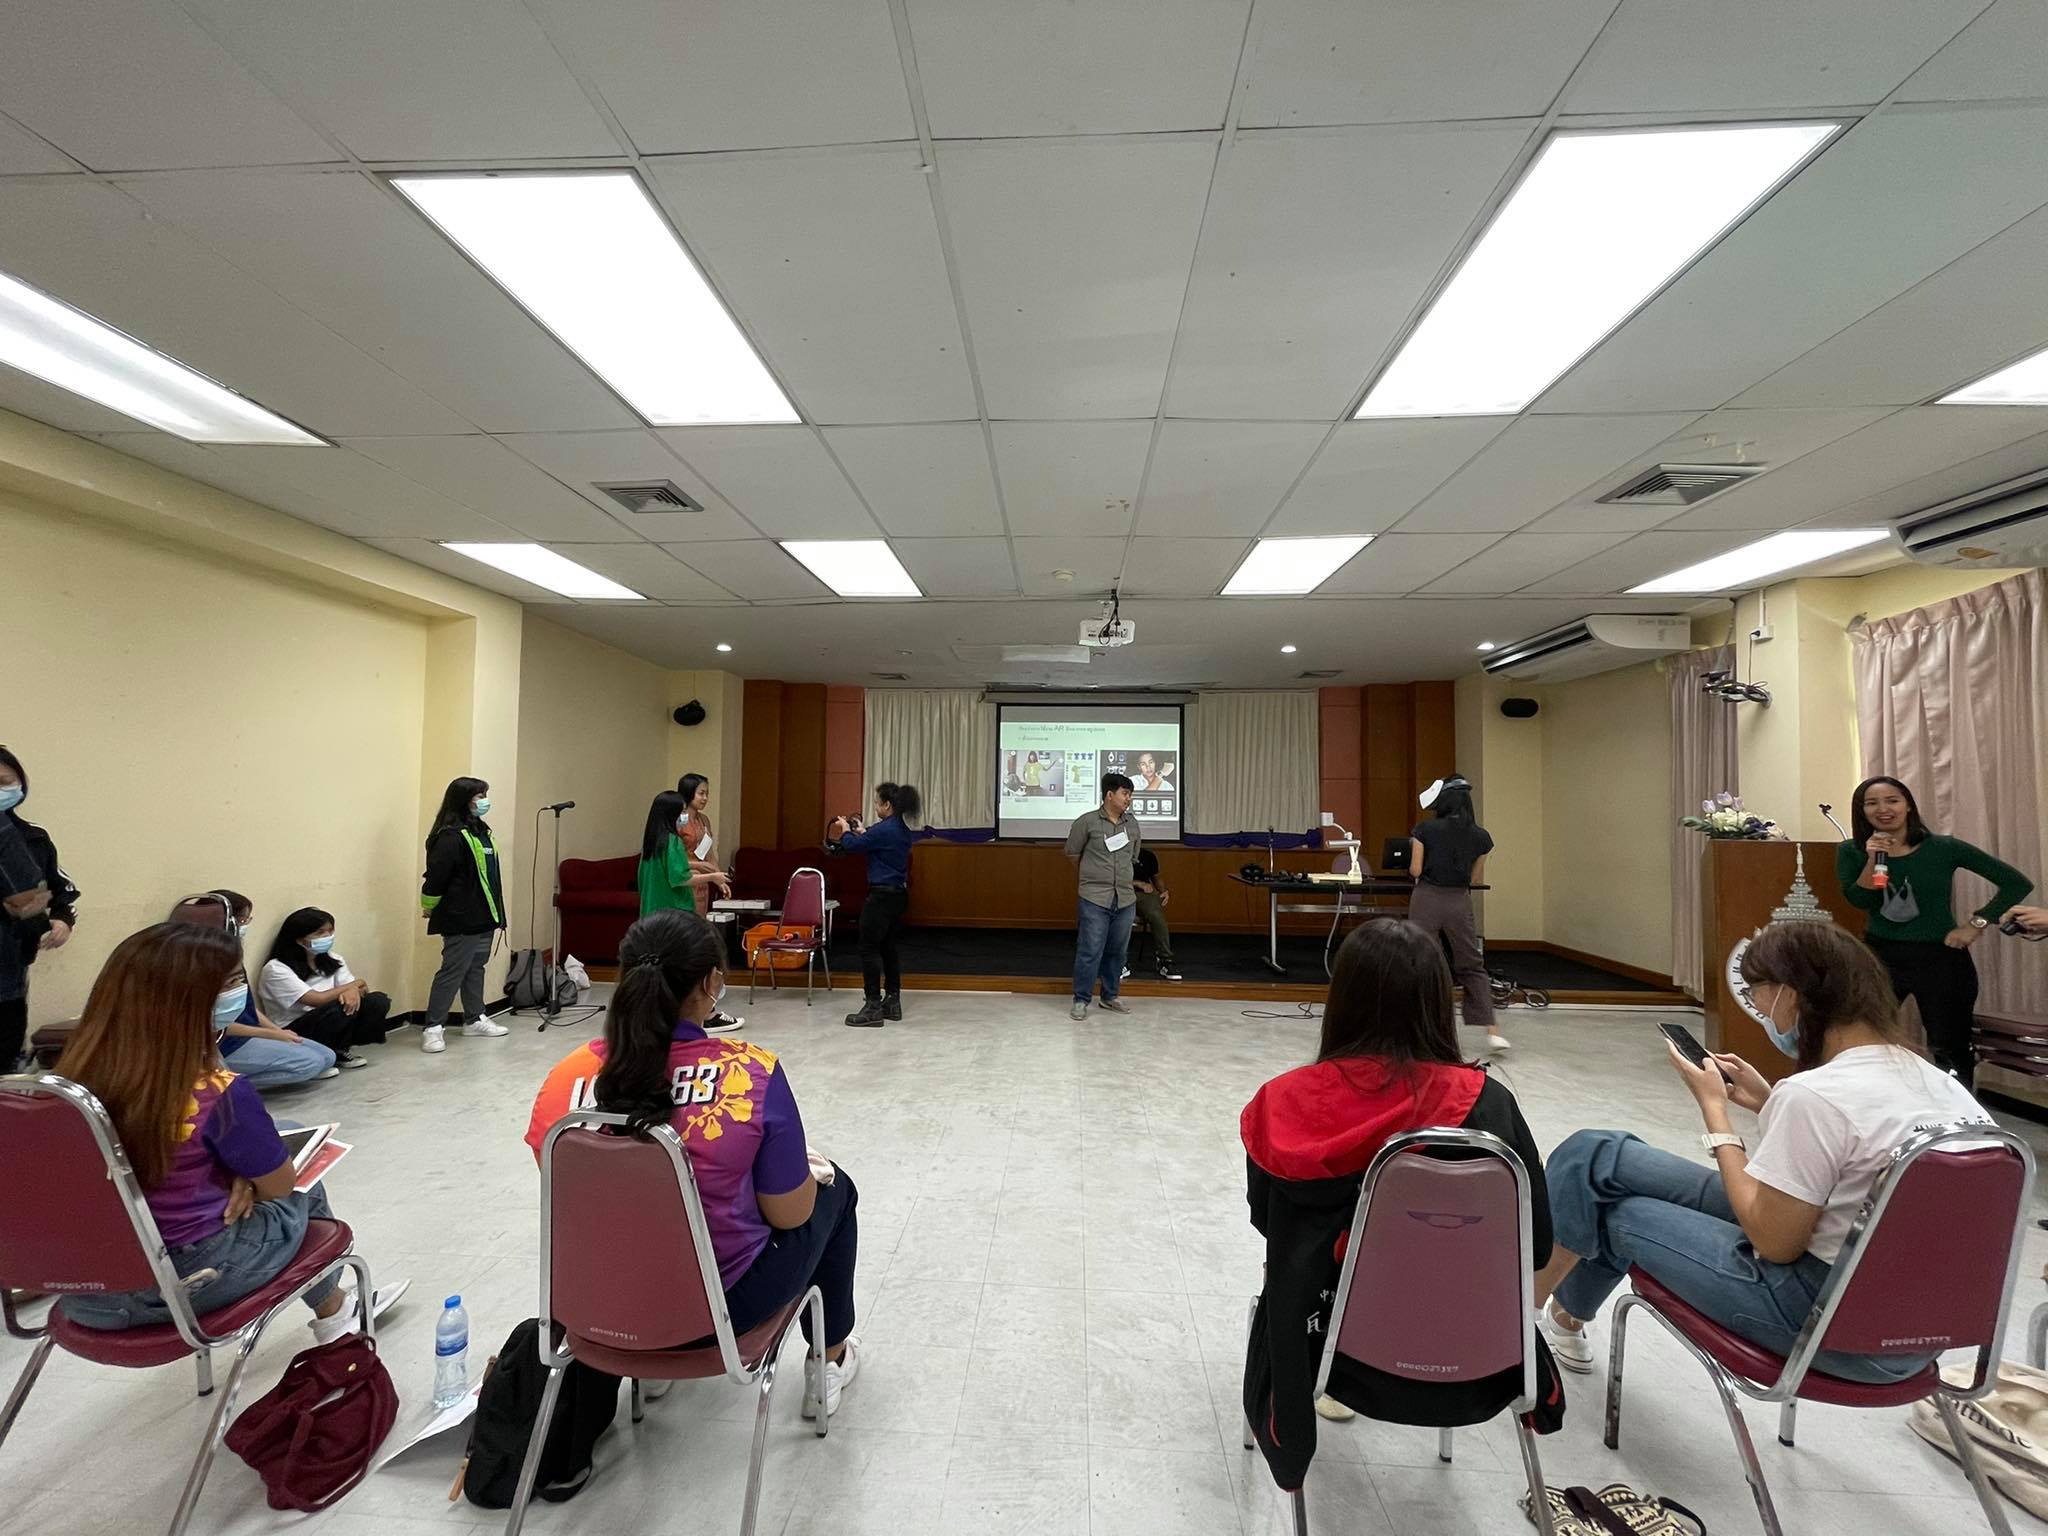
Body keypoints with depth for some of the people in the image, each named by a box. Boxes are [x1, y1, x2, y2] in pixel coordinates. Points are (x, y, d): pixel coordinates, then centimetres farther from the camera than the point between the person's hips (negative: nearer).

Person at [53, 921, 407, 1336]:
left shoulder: (76, 1075, -9)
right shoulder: (217, 1092, -27)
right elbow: (281, 1184, -10)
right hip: (180, 1285, -6)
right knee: (303, 1194, 21)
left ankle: (333, 1305, 42)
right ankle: (333, 1313, 45)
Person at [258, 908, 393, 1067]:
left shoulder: (333, 960, 8)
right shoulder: (276, 969, -14)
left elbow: (358, 988, 0)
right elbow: (318, 1000, -22)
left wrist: (353, 991, -25)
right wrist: (354, 985, -8)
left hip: (330, 1027, 6)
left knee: (378, 1001, -17)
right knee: (341, 1008, -33)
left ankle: (340, 1050, -2)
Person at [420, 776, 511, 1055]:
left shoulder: (480, 830, 12)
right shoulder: (451, 836, -17)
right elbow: (436, 877, -17)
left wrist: (495, 913, 16)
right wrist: (429, 908, -4)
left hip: (483, 917, 9)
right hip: (461, 919, -9)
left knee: (476, 968, 17)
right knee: (452, 971, -3)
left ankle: (475, 1019, 27)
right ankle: (433, 1027, 6)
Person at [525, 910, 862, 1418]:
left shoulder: (565, 1077, -16)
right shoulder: (752, 1073, -27)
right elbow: (789, 1215, -16)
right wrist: (807, 1169, 5)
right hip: (724, 1300, -4)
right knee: (833, 1188, 22)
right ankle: (830, 1362, 38)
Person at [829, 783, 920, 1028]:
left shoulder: (884, 830, -18)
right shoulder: (902, 830, 10)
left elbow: (852, 846, -10)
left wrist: (846, 830, 8)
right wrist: (862, 832, 18)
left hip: (882, 895, -10)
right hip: (898, 895, 10)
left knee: (869, 949, -2)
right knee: (888, 948, 16)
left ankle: (873, 1008, 1)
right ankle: (892, 1002, 23)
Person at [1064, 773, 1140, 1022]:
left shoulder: (1132, 824, 8)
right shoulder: (1087, 822, -6)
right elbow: (1073, 853, 6)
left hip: (1126, 899, 5)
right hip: (1095, 899, -5)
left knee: (1117, 951, 13)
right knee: (1090, 951, -3)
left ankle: (1110, 996, 28)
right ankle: (1080, 1001, 9)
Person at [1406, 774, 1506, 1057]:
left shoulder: (1425, 829, -7)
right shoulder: (1480, 836, 1)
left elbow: (1415, 870, -6)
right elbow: (1474, 879, 7)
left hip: (1426, 899, -2)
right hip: (1459, 902, 2)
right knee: (1473, 967, 14)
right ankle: (1493, 1031, 12)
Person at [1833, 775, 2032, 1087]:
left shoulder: (1944, 848, -6)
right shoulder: (1851, 851, -3)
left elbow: (2017, 882, -1)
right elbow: (1858, 901, -14)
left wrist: (1977, 924, -8)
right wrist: (1873, 859, -24)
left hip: (1941, 959, 0)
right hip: (1879, 958, 1)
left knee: (1950, 1051, 12)